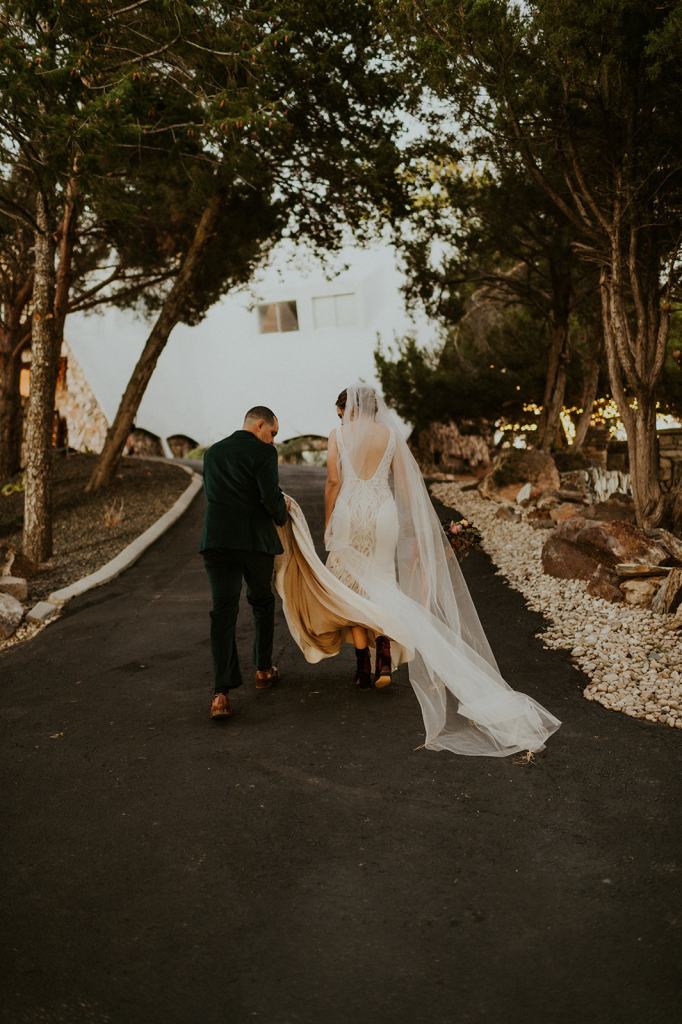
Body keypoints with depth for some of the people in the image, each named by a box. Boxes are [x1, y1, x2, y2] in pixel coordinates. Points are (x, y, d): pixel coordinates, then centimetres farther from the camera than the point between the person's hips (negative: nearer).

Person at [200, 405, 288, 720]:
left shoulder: (213, 452, 15)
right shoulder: (263, 452, -5)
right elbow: (272, 498, -14)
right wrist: (281, 516, 9)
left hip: (216, 539, 4)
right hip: (255, 540, -3)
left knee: (223, 612, -1)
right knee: (262, 602, 18)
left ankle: (222, 693, -10)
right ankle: (263, 670, 32)